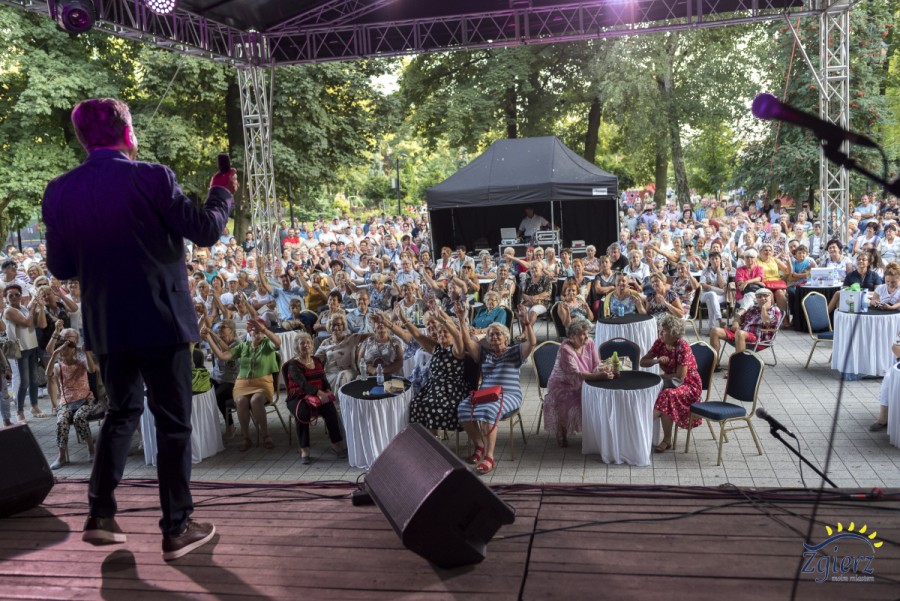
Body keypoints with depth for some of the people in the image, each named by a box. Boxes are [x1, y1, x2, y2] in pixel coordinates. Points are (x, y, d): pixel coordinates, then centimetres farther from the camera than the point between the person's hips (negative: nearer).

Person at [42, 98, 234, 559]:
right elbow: (206, 230, -9)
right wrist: (222, 192, 9)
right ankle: (177, 530, 13)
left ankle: (100, 516, 24)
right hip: (161, 321, -5)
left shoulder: (59, 191, 1)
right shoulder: (152, 178, -13)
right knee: (173, 422, 5)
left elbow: (60, 268, 5)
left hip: (105, 326, 5)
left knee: (121, 412, 23)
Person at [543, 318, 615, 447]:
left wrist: (603, 370, -28)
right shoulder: (566, 349, -23)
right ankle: (561, 430, 0)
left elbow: (595, 367, -4)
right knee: (578, 407, -27)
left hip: (582, 385, 6)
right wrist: (598, 376, -42)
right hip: (564, 388, -6)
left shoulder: (589, 343, -4)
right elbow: (576, 375, -31)